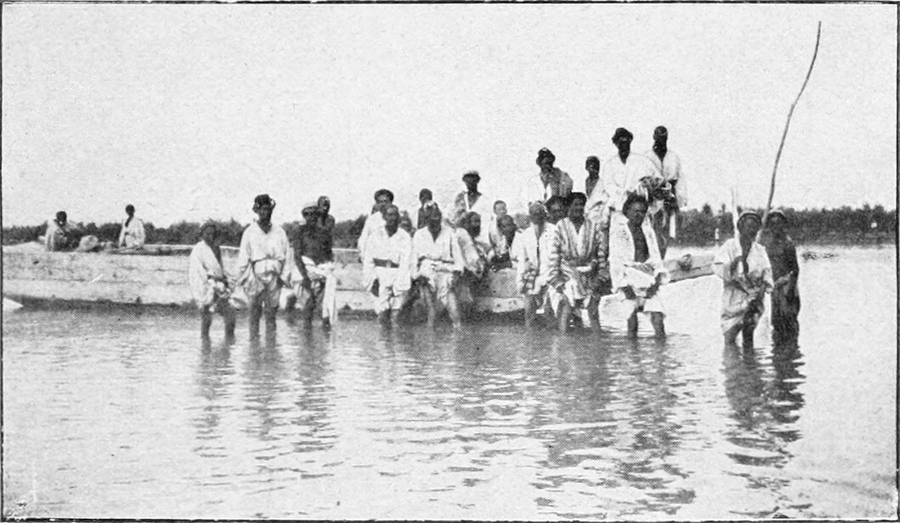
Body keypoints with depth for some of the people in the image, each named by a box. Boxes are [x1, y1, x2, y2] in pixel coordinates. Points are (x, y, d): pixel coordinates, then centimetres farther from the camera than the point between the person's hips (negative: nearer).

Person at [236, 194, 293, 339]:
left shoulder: (279, 232, 10)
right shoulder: (250, 232, 4)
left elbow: (288, 255, 11)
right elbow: (243, 256, 4)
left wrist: (285, 275, 4)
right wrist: (242, 277, 0)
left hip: (274, 276, 2)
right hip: (256, 275, -2)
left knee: (272, 309, 3)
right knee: (255, 309, -1)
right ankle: (254, 336, 3)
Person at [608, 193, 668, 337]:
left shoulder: (648, 231, 17)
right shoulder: (619, 232, 4)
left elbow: (655, 258, 14)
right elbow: (615, 262, -2)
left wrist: (657, 279, -5)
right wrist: (624, 286, -13)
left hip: (647, 275, 4)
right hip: (628, 277, -4)